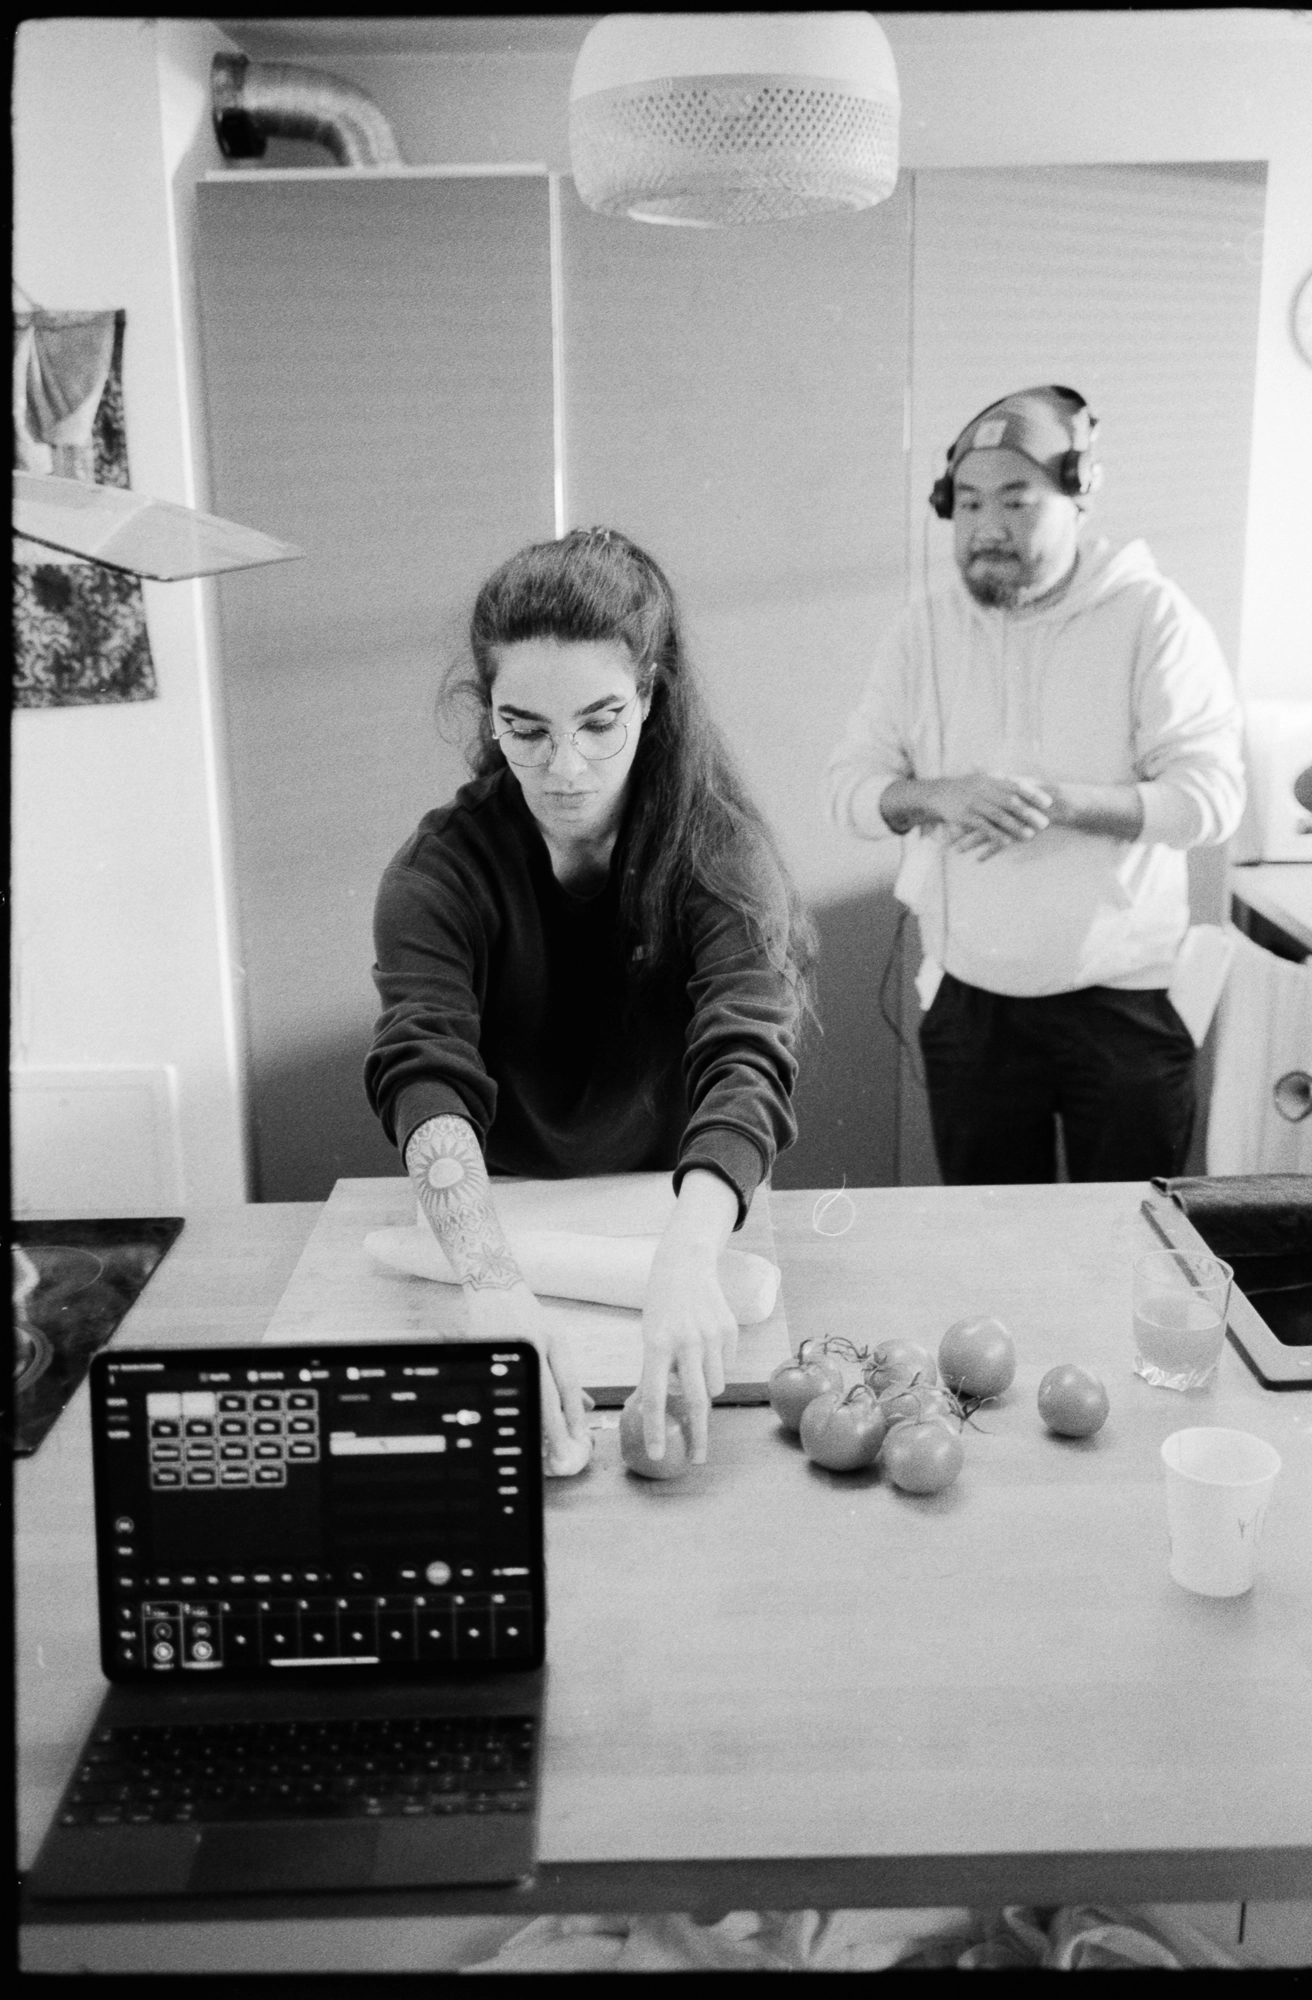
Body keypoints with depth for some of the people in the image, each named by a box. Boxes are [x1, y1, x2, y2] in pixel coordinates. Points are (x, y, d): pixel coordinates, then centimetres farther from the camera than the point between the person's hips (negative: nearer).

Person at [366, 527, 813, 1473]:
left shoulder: (718, 852, -14)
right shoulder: (443, 871, -14)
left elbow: (744, 1061, -29)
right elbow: (424, 1076, -30)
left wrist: (687, 1259, -49)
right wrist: (497, 1290, -48)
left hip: (679, 1217, 0)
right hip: (504, 1226, 0)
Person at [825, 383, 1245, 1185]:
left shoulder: (1153, 616, -7)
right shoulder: (926, 628, 4)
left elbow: (1212, 794, -15)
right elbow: (850, 786, 0)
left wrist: (1060, 801, -27)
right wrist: (938, 796, -21)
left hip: (1125, 1001, -2)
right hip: (969, 1003, 3)